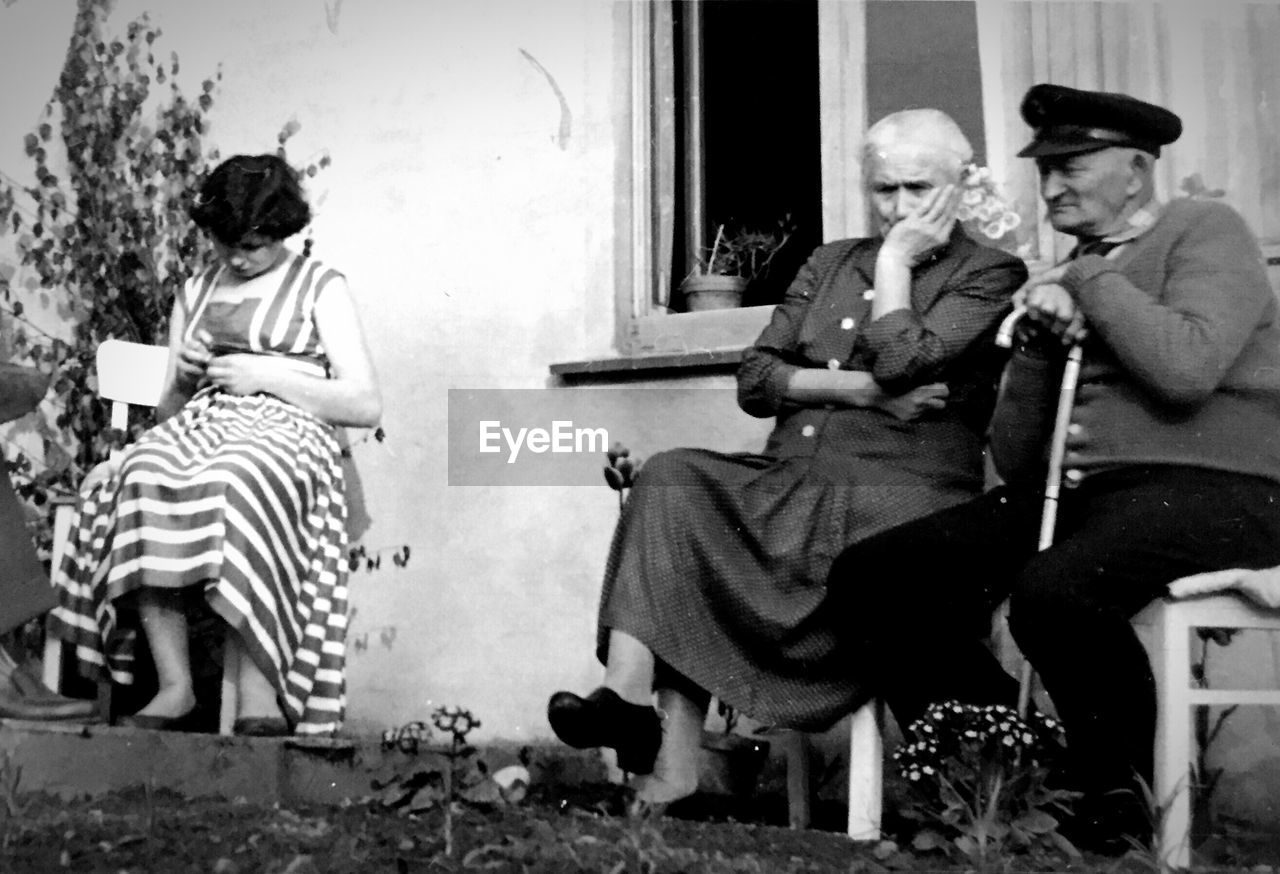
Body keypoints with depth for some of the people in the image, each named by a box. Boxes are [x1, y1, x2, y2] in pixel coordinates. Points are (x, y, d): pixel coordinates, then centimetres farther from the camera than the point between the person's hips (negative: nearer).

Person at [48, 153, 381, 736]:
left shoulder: (321, 288, 11)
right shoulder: (194, 294, 24)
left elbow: (366, 405, 1)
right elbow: (167, 412, 26)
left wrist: (266, 374, -6)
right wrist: (182, 379, 3)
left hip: (286, 432, -4)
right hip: (200, 427, 4)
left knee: (239, 480, -40)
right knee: (143, 475, -32)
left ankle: (260, 698, -40)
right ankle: (173, 687, -33)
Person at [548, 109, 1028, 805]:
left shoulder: (990, 275, 7)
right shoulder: (830, 263, 23)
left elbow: (901, 364, -13)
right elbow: (754, 380, 10)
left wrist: (897, 259, 1)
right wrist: (860, 389, -5)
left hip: (897, 498, -5)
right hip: (790, 483, 6)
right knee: (673, 480, -23)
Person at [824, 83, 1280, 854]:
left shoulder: (1206, 230, 4)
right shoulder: (1066, 279, 21)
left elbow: (1186, 368, -19)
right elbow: (1013, 460, 15)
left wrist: (1093, 277, -6)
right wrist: (1038, 342, -1)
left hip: (1207, 490, -7)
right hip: (1070, 493, 7)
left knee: (1053, 592, -37)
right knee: (868, 579, -9)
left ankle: (1119, 800, -12)